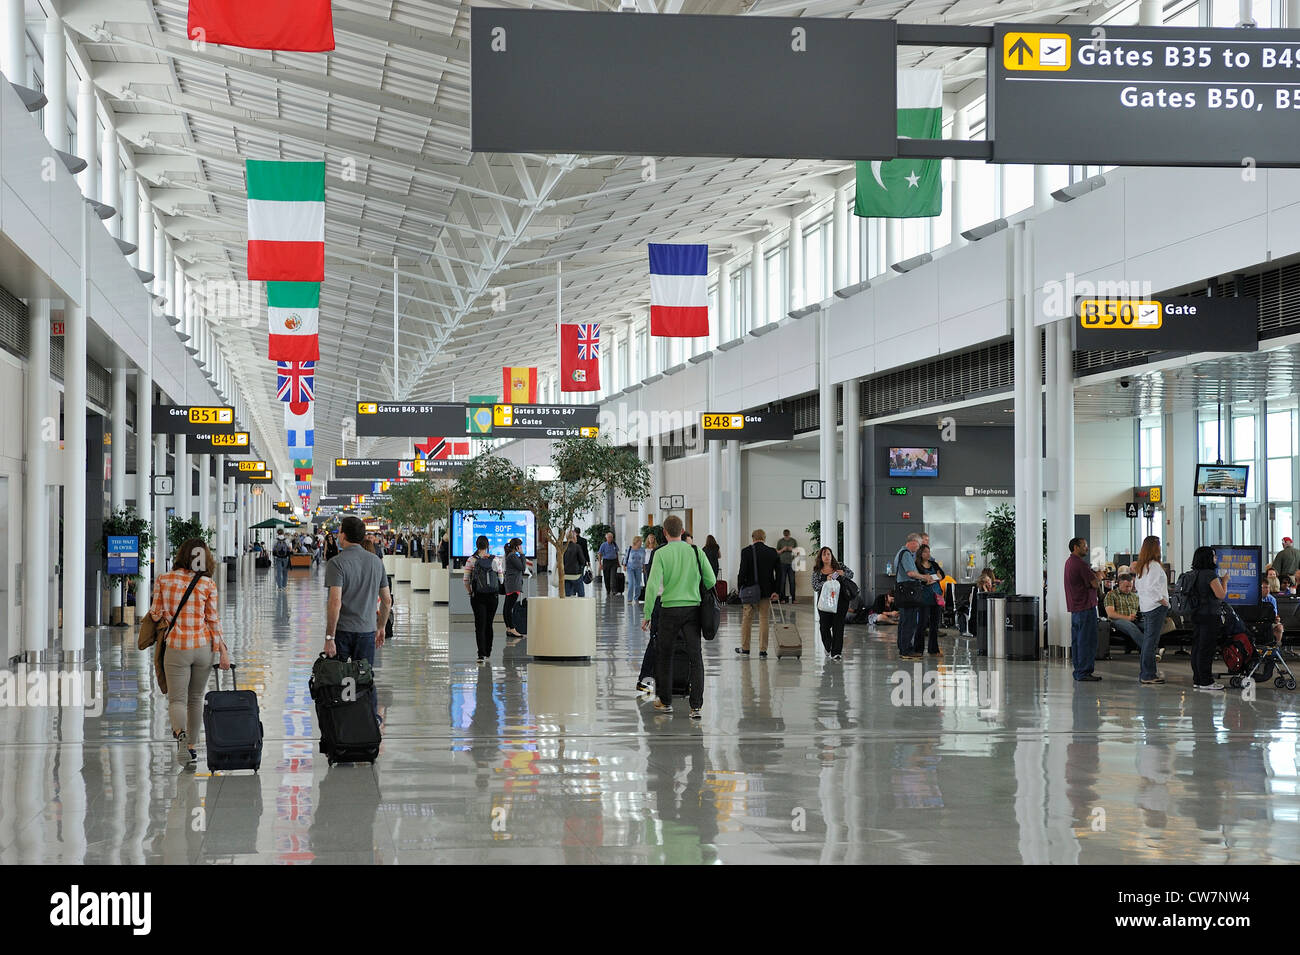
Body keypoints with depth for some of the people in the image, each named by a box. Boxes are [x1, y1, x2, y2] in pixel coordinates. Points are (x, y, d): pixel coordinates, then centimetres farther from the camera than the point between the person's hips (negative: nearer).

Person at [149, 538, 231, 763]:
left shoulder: (163, 580, -4)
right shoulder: (207, 584, -4)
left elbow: (156, 614, 1)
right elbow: (213, 620, -2)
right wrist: (223, 651, 4)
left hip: (176, 648, -1)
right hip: (203, 647, 1)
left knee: (177, 699, -1)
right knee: (196, 698, 16)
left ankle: (179, 731, -32)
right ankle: (191, 745, 21)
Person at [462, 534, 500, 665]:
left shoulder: (471, 560, -6)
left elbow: (465, 579, -8)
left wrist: (469, 592, 5)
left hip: (477, 596, -2)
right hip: (492, 595, 2)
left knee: (480, 626, -2)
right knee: (489, 625, 15)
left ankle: (482, 655, -16)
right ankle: (487, 654, 23)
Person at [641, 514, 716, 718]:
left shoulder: (661, 554, -5)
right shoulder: (696, 552, 2)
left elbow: (652, 585, -12)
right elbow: (711, 581, 3)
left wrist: (647, 614, -6)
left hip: (670, 608, -2)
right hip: (693, 609, 2)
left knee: (665, 656, 14)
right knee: (695, 657, 1)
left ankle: (665, 702, 23)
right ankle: (696, 706, -7)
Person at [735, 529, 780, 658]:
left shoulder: (746, 551, -8)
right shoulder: (772, 552, 0)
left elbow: (742, 572, -11)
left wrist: (740, 589, -1)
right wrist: (776, 591, 2)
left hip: (750, 591, -2)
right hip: (766, 591, 2)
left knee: (747, 619, 12)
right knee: (764, 620, 7)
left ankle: (745, 648, 19)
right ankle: (763, 650, 6)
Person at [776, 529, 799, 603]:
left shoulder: (793, 541, 7)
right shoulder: (780, 541, 4)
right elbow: (777, 552, 7)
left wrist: (792, 549, -10)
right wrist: (782, 550, -13)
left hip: (791, 563, 1)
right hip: (783, 563, -1)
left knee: (792, 581, -1)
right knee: (782, 581, -3)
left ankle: (793, 598, 2)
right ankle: (783, 598, 0)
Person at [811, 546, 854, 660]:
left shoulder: (839, 566, 6)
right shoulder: (817, 571, 4)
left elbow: (851, 574, 12)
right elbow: (815, 587, -5)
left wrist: (843, 574, -10)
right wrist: (826, 581, -21)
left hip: (840, 601, -1)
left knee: (838, 625, -7)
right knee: (824, 626, 1)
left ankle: (836, 652, -5)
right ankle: (828, 648, 30)